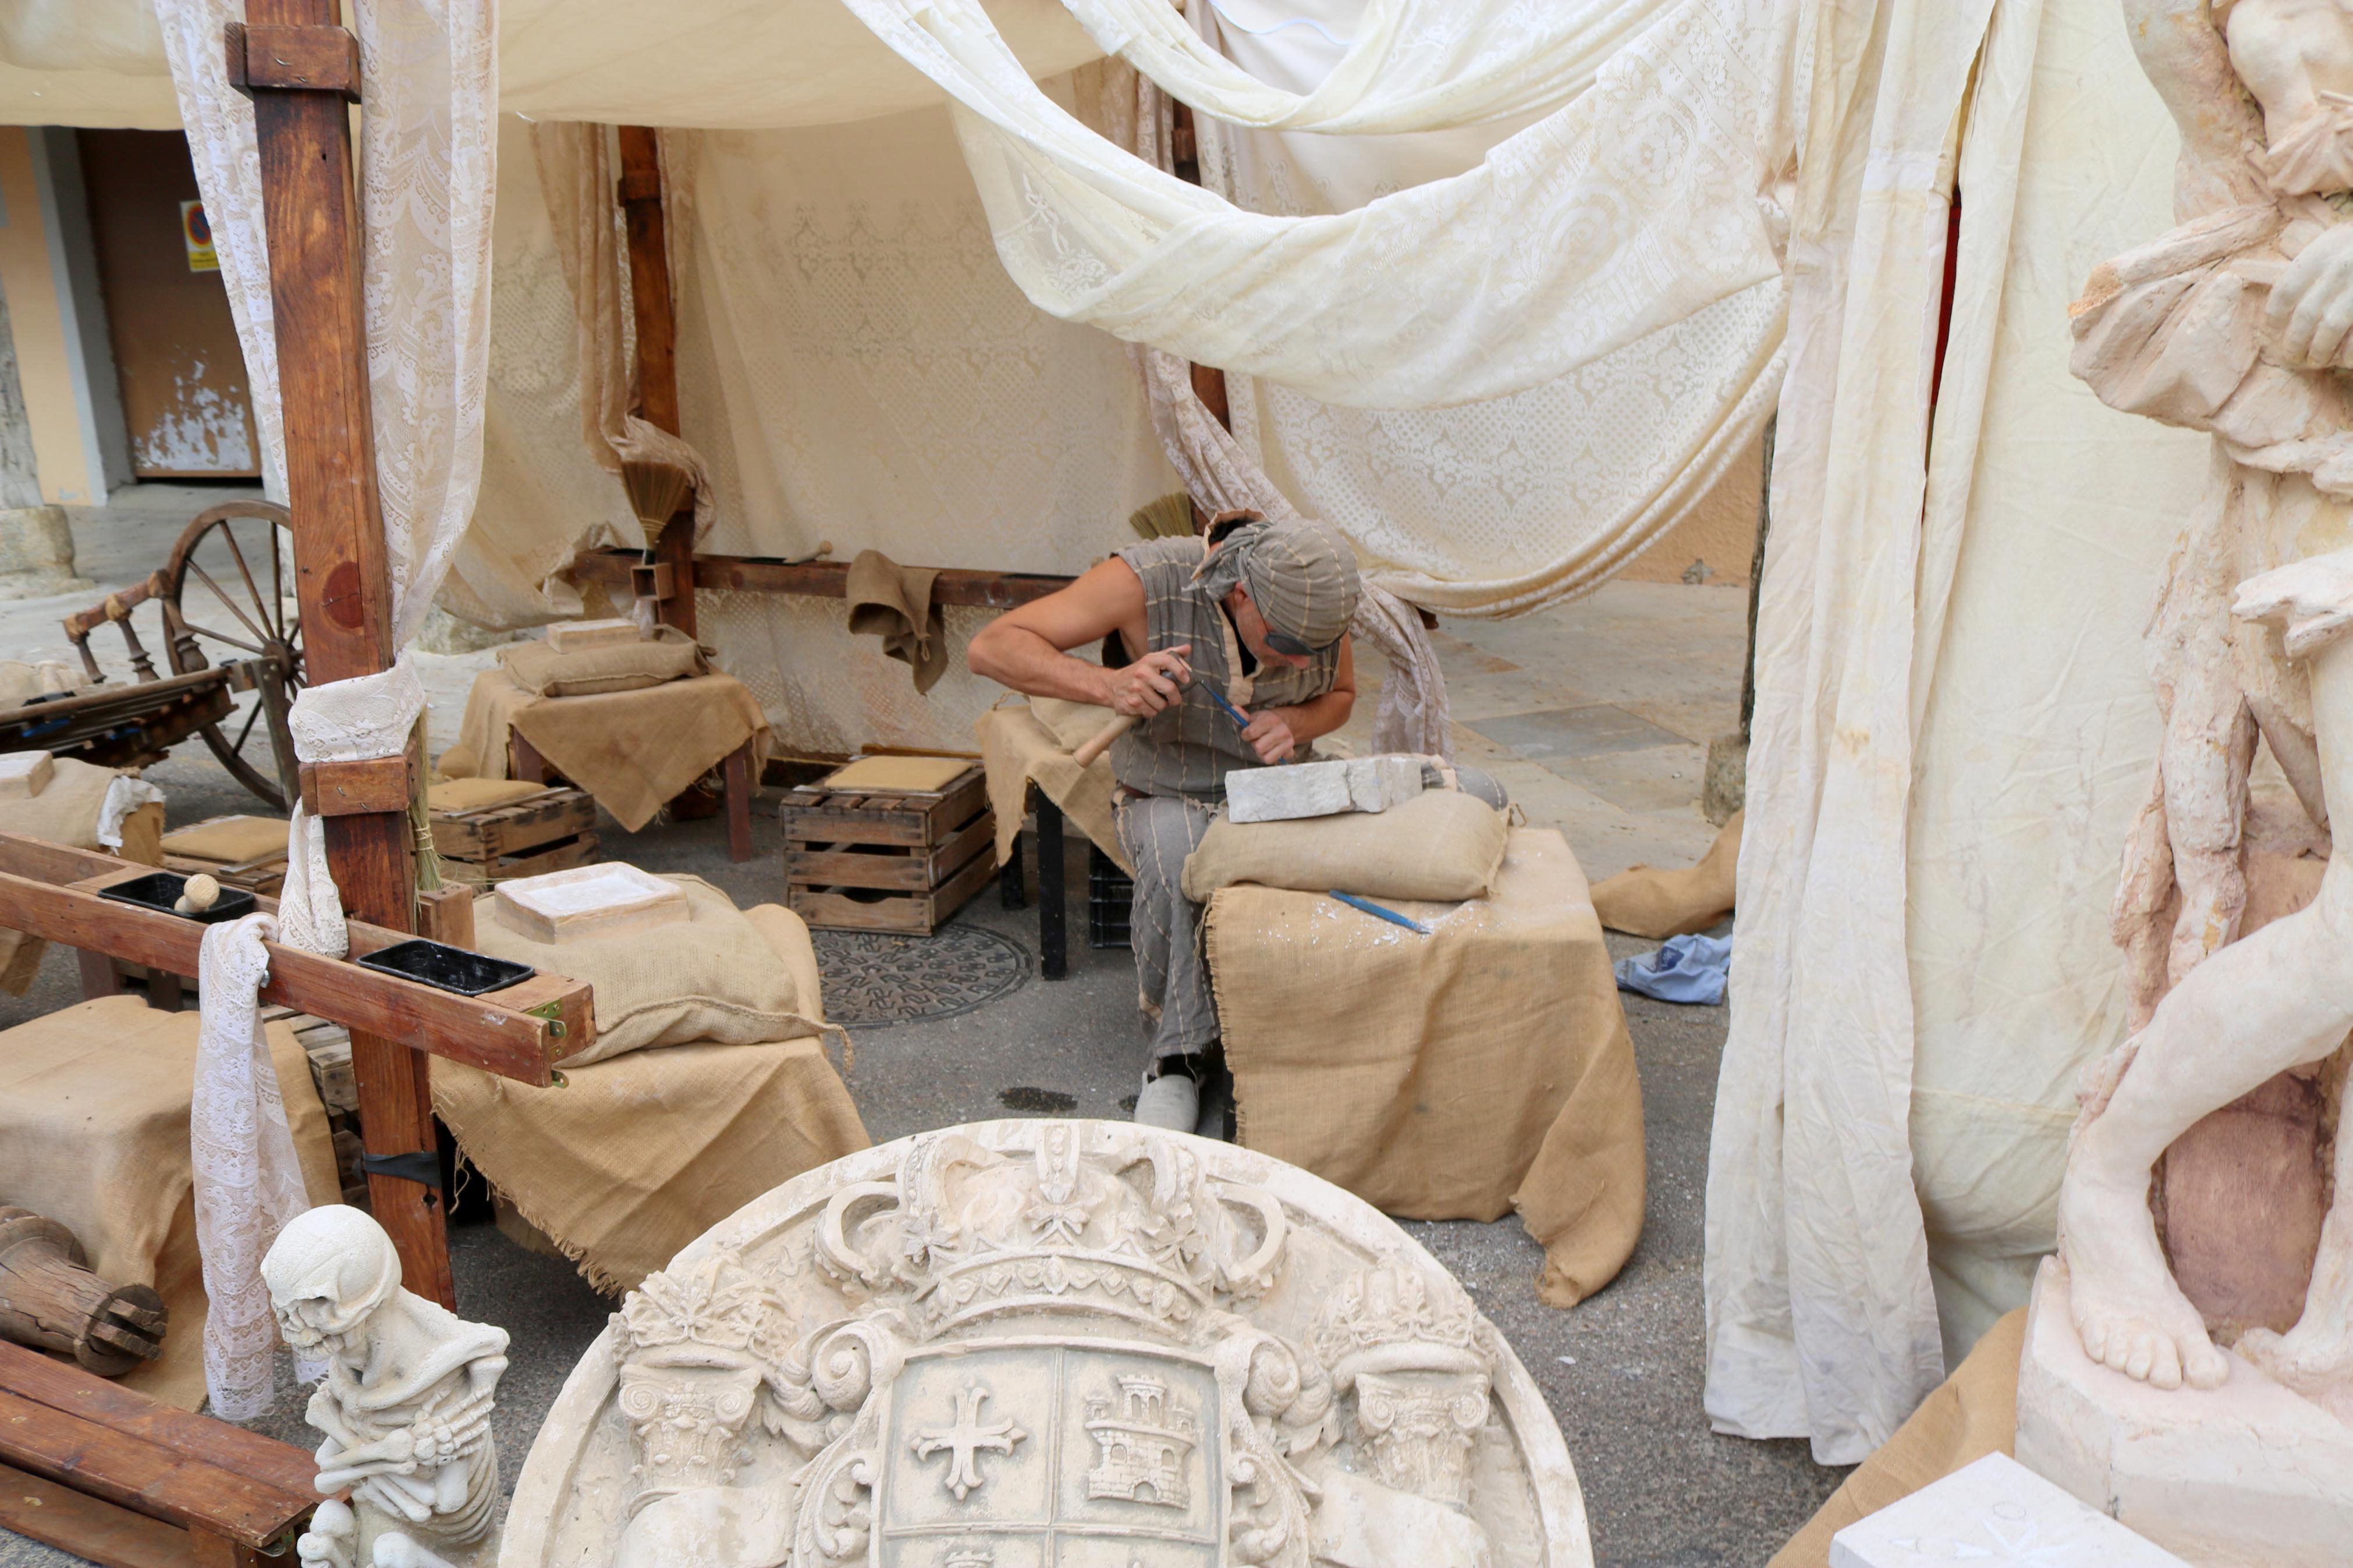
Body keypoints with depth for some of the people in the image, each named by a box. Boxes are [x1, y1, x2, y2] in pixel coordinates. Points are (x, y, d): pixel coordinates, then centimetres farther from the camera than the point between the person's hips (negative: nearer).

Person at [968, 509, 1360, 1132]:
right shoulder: (1149, 579, -22)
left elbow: (1341, 696, 12)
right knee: (1178, 864, -38)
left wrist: (1294, 723, -12)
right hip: (1169, 795, -3)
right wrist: (1108, 684, -36)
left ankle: (1179, 1056, -11)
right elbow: (992, 647, -21)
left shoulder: (1318, 597, -10)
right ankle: (1182, 1050, -14)